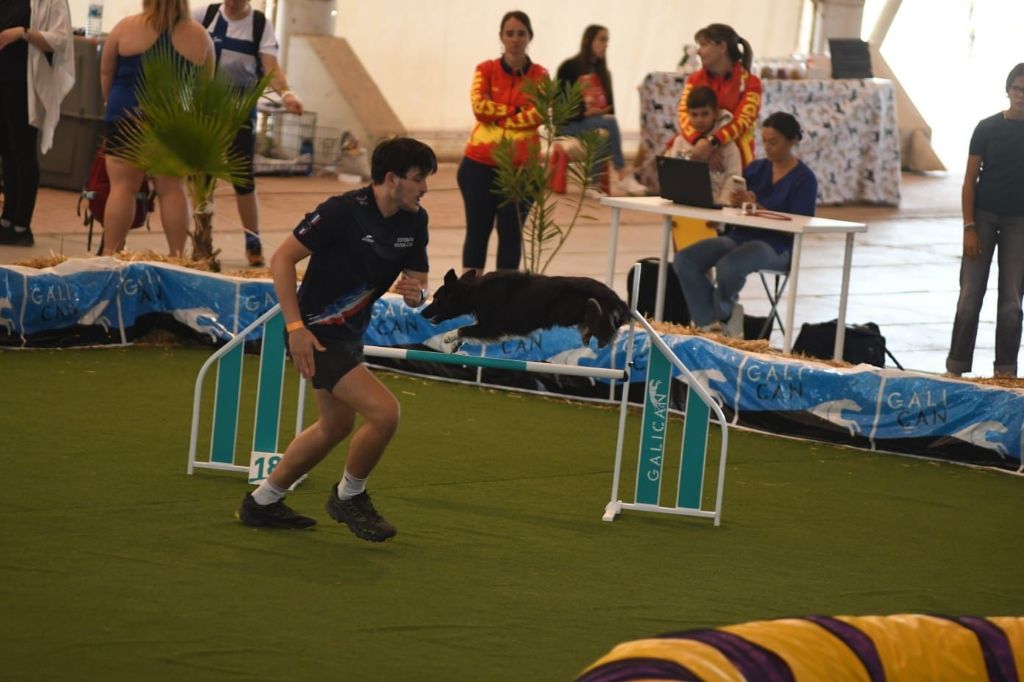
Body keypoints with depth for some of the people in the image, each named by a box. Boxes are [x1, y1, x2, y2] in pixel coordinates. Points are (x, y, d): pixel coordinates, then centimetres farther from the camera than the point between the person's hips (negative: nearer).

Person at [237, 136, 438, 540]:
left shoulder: (414, 221, -1)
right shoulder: (343, 211, -22)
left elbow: (418, 286, 5)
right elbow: (282, 259, -19)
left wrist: (415, 293, -21)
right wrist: (295, 327, -24)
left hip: (349, 333, 10)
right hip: (317, 335, -9)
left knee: (336, 426, 23)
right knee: (384, 412, -19)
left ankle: (262, 503, 39)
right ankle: (349, 497, 6)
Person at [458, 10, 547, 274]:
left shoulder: (540, 76, 4)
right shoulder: (486, 70, 4)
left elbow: (538, 115, -9)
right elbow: (479, 106, -10)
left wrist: (497, 115, -9)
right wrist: (516, 111, -8)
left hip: (521, 168, 0)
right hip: (480, 165, 0)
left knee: (511, 232, 2)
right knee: (477, 230, 5)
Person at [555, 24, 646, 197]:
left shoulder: (603, 72, 16)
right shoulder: (569, 67, -3)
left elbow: (610, 106, 11)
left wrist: (606, 115, -12)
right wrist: (584, 113, -21)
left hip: (599, 122, 5)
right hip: (571, 124, -5)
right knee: (609, 124, -33)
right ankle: (623, 176, -38)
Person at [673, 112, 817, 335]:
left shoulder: (804, 179, -4)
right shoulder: (756, 169, 13)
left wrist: (756, 207, -21)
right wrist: (737, 202, -15)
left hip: (775, 245, -6)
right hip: (739, 236, 6)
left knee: (727, 265, -36)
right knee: (684, 259, -17)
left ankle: (723, 313, -2)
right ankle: (710, 323, -14)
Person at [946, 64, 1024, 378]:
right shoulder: (988, 128, -2)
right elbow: (970, 180, 0)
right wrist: (969, 228, -7)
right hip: (984, 215, 0)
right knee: (970, 296, 0)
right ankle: (956, 368, 7)